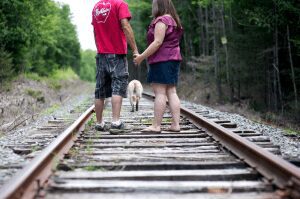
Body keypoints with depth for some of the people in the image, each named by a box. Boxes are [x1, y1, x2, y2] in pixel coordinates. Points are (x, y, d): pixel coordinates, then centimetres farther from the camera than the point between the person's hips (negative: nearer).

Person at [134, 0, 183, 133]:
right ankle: (175, 124, 2)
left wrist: (142, 56, -16)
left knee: (159, 92, -10)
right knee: (171, 92, 6)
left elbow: (158, 42, -18)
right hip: (173, 59, 9)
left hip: (161, 60, -9)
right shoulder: (174, 21, 18)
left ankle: (156, 126, -10)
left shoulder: (162, 20, -11)